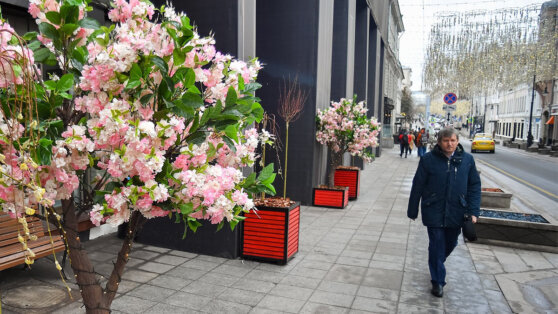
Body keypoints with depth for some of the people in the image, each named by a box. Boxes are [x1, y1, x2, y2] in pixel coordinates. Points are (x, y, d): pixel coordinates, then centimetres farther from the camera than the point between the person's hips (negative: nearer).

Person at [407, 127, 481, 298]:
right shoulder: (428, 159, -7)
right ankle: (438, 281, 18)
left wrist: (473, 211, -3)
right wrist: (413, 210, 1)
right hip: (434, 212, -3)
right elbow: (417, 186, -2)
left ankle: (437, 264, 48)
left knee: (450, 243, 18)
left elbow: (474, 186, 5)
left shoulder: (467, 159, 1)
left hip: (456, 213, 3)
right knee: (437, 246, 2)